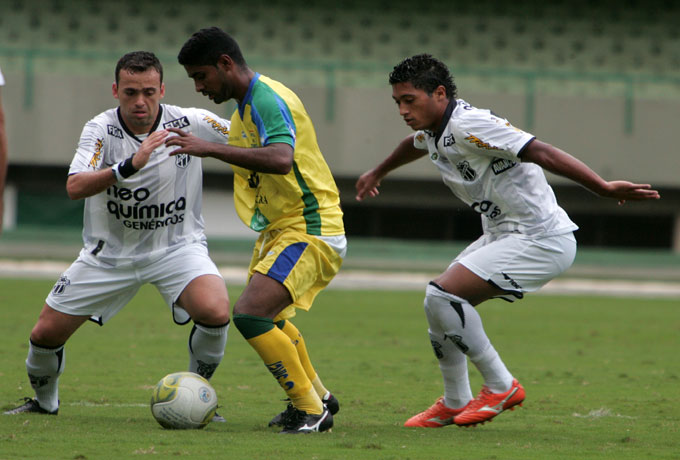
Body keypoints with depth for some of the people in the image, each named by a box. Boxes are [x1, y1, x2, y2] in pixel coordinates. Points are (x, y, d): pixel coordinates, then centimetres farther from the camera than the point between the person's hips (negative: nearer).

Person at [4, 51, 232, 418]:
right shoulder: (100, 130, -17)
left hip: (177, 246, -1)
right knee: (46, 333, 0)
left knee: (215, 311, -30)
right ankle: (44, 400, 33)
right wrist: (129, 166, -46)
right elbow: (75, 187, -34)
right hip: (109, 251, 1)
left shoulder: (190, 123, -14)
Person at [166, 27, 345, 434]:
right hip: (281, 229, 11)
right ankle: (317, 396, 45)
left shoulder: (268, 99, -20)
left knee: (250, 314, -22)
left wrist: (210, 149, -38)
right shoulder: (245, 108, 13)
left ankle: (310, 410, -11)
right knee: (270, 316, 28)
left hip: (310, 231, -11)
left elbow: (281, 159, -37)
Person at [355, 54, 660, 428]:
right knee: (440, 303, 14)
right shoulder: (432, 130, 8)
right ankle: (454, 404, 28)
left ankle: (501, 386, -4)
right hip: (502, 236, 10)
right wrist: (378, 173, 54)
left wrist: (604, 189, -36)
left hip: (541, 241, -10)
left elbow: (541, 153, -29)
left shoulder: (468, 125, -22)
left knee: (442, 295, -18)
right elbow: (416, 144, 35)